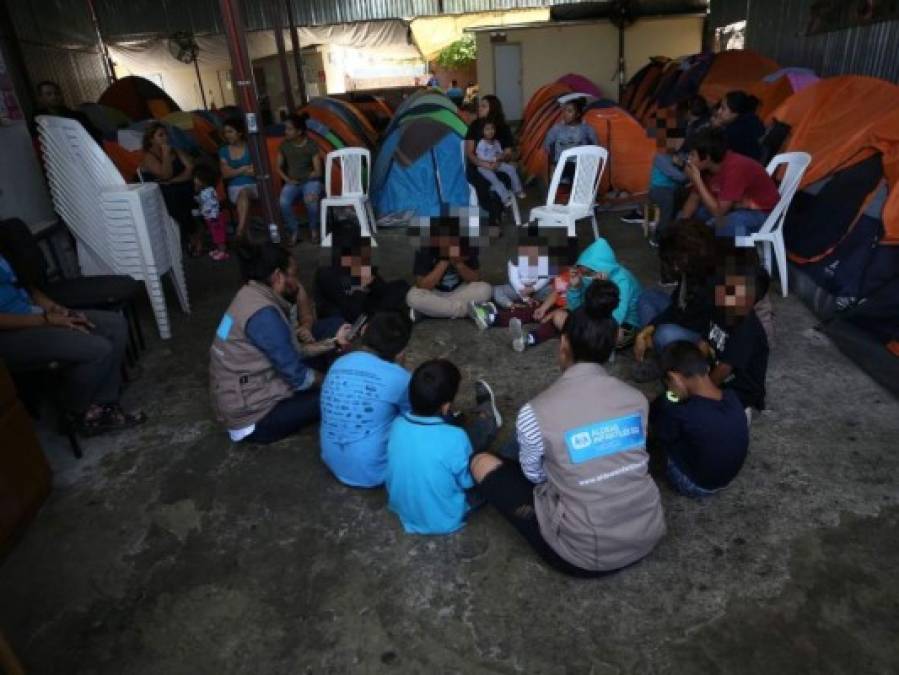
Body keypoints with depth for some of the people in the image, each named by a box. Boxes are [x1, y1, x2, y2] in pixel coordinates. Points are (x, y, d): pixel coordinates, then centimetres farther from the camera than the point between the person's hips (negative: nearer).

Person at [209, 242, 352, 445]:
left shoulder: (252, 297, 6)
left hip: (241, 400, 10)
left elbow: (291, 353, 9)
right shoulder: (263, 313, -24)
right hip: (253, 417, -10)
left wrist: (333, 342, 9)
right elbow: (297, 376, -20)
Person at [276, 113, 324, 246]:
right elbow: (279, 167, 10)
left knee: (311, 201, -36)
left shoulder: (311, 145, -7)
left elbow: (318, 172, -8)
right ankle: (294, 230, -6)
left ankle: (314, 229, -7)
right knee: (283, 203, -30)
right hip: (292, 182, 3)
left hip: (310, 181, -2)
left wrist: (303, 177, -18)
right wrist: (288, 179, -7)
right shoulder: (284, 145, 3)